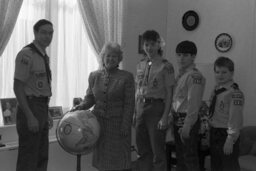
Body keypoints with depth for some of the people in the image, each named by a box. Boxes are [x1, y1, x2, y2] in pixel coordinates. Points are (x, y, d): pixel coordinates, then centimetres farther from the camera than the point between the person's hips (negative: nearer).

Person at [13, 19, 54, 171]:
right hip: (30, 108, -9)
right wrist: (30, 117, -21)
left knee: (42, 158, 17)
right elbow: (18, 87, -18)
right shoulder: (26, 54, -14)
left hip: (42, 109, 9)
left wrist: (47, 113, 16)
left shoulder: (44, 56, 14)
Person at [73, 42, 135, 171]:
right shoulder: (94, 76, 6)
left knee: (120, 158, 3)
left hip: (117, 123, -3)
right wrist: (81, 106, -8)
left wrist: (125, 125, -11)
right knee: (101, 157, 10)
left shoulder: (126, 77, -4)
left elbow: (129, 104, -6)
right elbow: (89, 98, 11)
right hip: (98, 122, 3)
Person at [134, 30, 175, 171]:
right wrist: (135, 112, 10)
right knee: (142, 150, 12)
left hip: (156, 107, -5)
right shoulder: (141, 65, 10)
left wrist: (165, 117, -14)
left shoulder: (165, 66, -6)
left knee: (157, 150, -1)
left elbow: (169, 94, -7)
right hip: (141, 107, 6)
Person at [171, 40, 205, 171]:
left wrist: (187, 126, -23)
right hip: (178, 119, 9)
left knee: (189, 157, -1)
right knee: (180, 155, 18)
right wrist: (174, 119, 13)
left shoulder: (195, 75, -14)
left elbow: (193, 103, -20)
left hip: (188, 121, -9)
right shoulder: (180, 75, 14)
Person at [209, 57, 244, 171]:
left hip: (226, 135, -8)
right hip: (214, 134, 8)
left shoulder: (235, 93, -18)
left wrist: (230, 140, -20)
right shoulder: (216, 90, 9)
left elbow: (235, 119, -20)